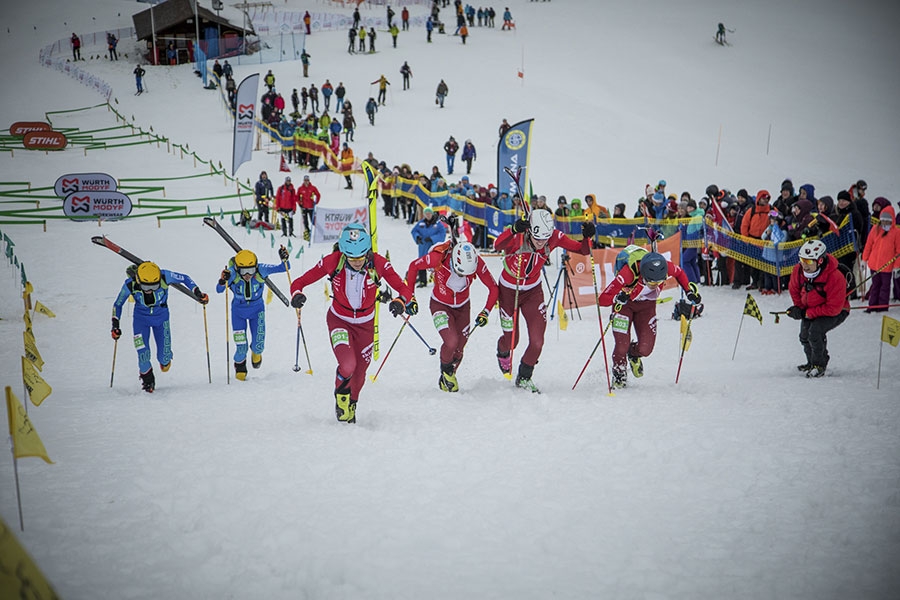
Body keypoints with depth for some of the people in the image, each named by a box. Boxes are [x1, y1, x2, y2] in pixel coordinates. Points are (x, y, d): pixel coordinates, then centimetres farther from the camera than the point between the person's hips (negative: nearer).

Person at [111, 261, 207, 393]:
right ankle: (148, 381, 18)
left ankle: (164, 361, 40)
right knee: (143, 354, -12)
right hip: (141, 318, 0)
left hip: (161, 317, 0)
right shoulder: (130, 284, -27)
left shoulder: (164, 276, -30)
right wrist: (115, 325, -10)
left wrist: (197, 293, -16)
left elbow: (184, 278, -10)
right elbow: (117, 305, -8)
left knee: (164, 356, 0)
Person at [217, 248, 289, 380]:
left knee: (258, 345, -1)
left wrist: (284, 260, -40)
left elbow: (284, 268, -20)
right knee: (241, 347, -4)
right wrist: (223, 281, -57)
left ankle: (256, 352, 38)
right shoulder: (232, 274, -29)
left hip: (257, 309, 1)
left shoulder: (261, 270, -26)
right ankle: (240, 366, 29)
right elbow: (219, 290, -36)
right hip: (238, 311, -1)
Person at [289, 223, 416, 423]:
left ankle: (351, 405, 47)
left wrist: (402, 301, -44)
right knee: (347, 365, -24)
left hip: (365, 323, 2)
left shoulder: (378, 263, -23)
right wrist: (296, 294, -37)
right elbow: (301, 281, -15)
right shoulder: (333, 261, -24)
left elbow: (402, 288, -22)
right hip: (339, 320, -2)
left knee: (359, 373, 14)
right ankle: (341, 394, 12)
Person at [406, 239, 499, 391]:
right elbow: (413, 266, -14)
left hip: (462, 307, 3)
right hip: (440, 305, -3)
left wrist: (486, 312, -18)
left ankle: (447, 378, 41)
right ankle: (446, 369, 11)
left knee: (458, 350, 8)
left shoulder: (477, 263, -27)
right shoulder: (438, 258, -33)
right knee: (452, 342, -23)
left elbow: (493, 289, -12)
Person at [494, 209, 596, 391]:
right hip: (509, 291, -2)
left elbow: (582, 250, -17)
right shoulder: (517, 237, -31)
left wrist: (587, 236, -38)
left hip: (533, 291, 3)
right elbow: (497, 246, -52)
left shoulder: (554, 238, -21)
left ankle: (524, 378, 23)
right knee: (511, 340, 8)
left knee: (537, 342, -5)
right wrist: (514, 230, -70)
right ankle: (503, 352, 49)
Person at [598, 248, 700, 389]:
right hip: (624, 303, -3)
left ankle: (633, 354, 33)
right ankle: (618, 374, 20)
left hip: (647, 305, 3)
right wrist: (617, 298, -57)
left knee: (645, 349, -6)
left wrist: (690, 291, -13)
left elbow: (679, 273, -2)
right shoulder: (628, 273, -41)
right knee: (622, 346, -13)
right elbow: (602, 299, -38)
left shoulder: (666, 268, -30)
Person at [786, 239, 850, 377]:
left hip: (836, 312, -6)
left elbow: (833, 308, -30)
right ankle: (811, 362, 27)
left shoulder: (835, 278, -34)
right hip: (809, 310, 6)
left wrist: (807, 313, -27)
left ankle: (819, 366, -6)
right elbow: (794, 289, 7)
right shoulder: (798, 270, -16)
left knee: (815, 331, -26)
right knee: (804, 335, -2)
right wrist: (798, 307, -6)